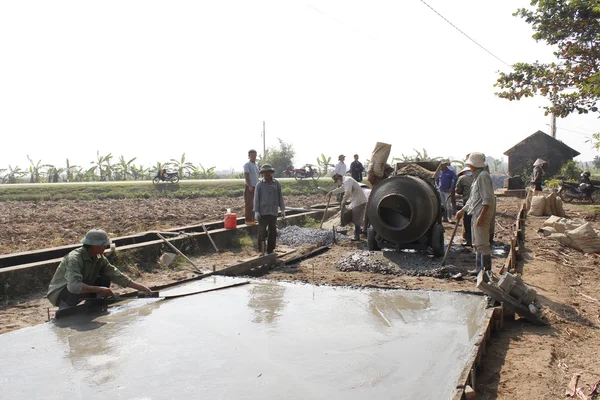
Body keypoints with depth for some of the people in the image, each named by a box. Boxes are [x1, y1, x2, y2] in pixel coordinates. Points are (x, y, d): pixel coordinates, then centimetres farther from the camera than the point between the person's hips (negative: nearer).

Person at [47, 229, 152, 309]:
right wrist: (98, 290, -43)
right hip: (59, 293, -7)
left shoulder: (99, 258, -8)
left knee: (105, 280, -10)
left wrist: (141, 287, -10)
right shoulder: (74, 259, -31)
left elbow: (117, 276, -5)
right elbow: (74, 286, -44)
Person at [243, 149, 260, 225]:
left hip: (255, 187, 8)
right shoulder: (247, 165, -7)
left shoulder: (256, 165, 18)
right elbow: (246, 176, -15)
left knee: (254, 204, 11)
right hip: (249, 187, -8)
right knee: (249, 204, -6)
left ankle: (253, 219, 19)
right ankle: (248, 220, -5)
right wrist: (250, 186, -21)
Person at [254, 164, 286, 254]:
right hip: (263, 212, -2)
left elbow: (280, 197, 8)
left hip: (273, 212, 2)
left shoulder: (276, 184, 5)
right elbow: (256, 198, 0)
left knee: (273, 232, 7)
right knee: (262, 232, -5)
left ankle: (270, 251, 17)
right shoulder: (259, 184, 1)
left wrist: (282, 210, 4)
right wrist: (256, 211, -7)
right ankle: (261, 251, 4)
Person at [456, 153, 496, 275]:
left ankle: (487, 269, -1)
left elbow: (487, 199, -22)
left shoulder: (483, 176, -14)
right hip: (475, 214, 11)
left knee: (482, 244, -7)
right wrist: (463, 210, 25)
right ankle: (479, 268, 25)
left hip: (482, 214, -11)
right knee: (477, 244, 16)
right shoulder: (476, 177, 18)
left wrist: (481, 216, -26)